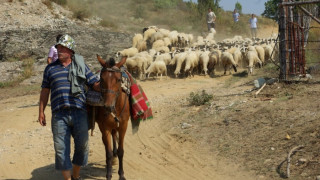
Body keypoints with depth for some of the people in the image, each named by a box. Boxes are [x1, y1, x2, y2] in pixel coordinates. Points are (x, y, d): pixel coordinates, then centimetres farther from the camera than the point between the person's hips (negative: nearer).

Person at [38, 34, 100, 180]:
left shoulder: (81, 66, 9)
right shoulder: (50, 68, 10)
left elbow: (95, 85, 8)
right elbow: (45, 91, 13)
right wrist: (41, 112, 9)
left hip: (79, 113, 0)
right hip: (59, 115, 0)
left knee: (82, 146, 7)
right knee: (61, 149, 1)